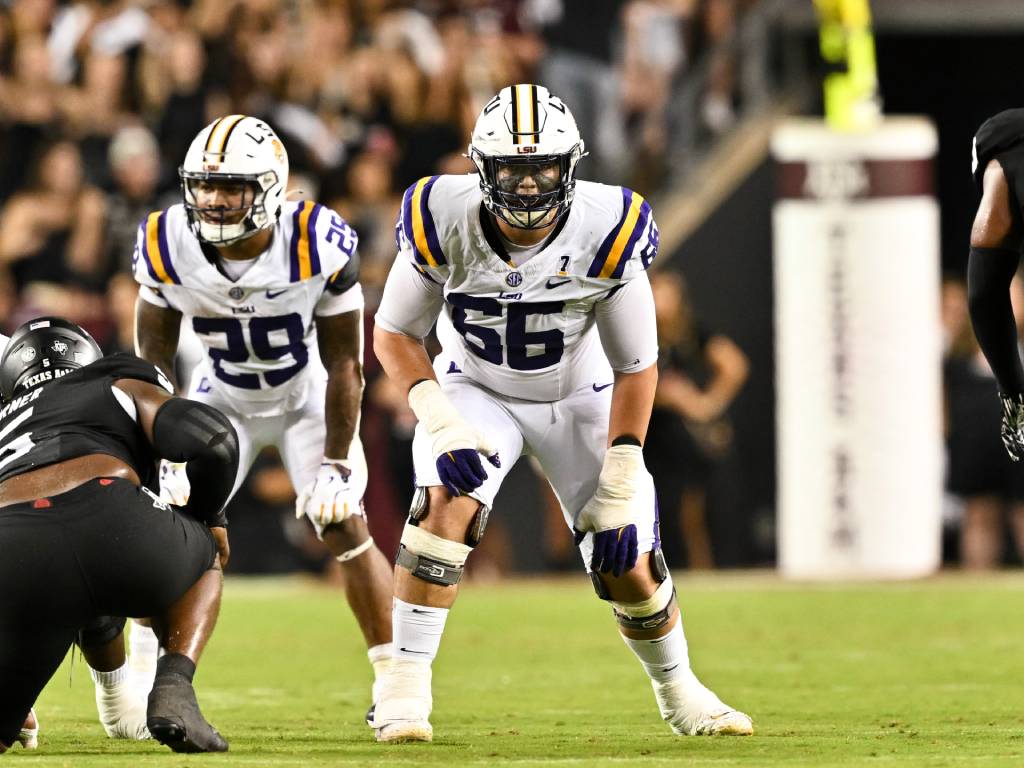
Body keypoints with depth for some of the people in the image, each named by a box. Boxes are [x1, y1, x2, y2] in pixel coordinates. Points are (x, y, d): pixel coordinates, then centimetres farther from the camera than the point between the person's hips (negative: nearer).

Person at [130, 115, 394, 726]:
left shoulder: (318, 245, -30)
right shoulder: (168, 246, -24)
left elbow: (345, 364, -20)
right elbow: (154, 355, -10)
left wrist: (336, 464, -21)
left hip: (308, 397, -2)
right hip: (223, 396, 2)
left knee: (345, 527, -13)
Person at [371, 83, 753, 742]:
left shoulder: (608, 232, -26)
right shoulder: (445, 220, -26)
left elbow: (637, 366, -15)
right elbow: (395, 333, -11)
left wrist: (620, 484, -19)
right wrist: (439, 421, -27)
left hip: (578, 399, 0)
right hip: (476, 391, 0)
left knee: (629, 563, -3)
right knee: (447, 503, -29)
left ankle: (679, 692, 27)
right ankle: (405, 685, -21)